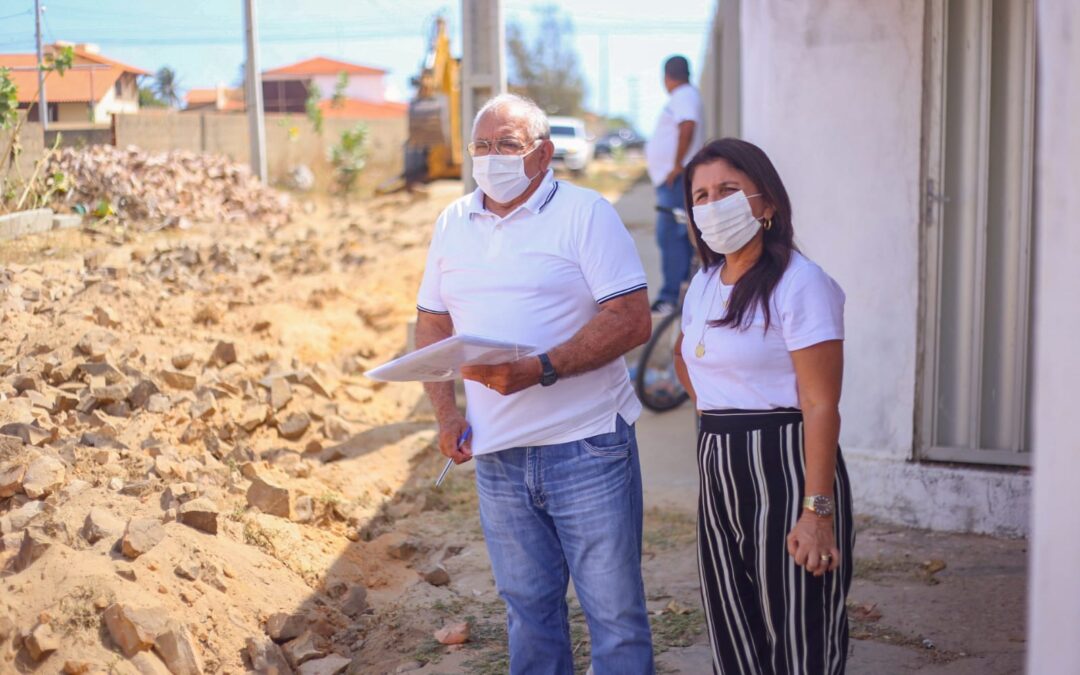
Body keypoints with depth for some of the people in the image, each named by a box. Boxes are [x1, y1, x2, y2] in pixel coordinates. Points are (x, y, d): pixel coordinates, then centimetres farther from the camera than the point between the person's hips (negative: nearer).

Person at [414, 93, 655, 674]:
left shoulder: (585, 213, -6)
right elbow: (432, 325, 17)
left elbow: (632, 319, -14)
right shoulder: (453, 223, 11)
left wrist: (539, 370, -23)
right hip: (496, 453, 5)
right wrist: (446, 414, 2)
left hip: (586, 447, -5)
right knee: (527, 607, 15)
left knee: (614, 610, 2)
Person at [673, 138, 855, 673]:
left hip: (784, 466, -8)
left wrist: (817, 510, -23)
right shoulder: (704, 284, 11)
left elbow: (820, 405, -17)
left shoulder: (799, 284, -12)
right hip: (717, 471, 8)